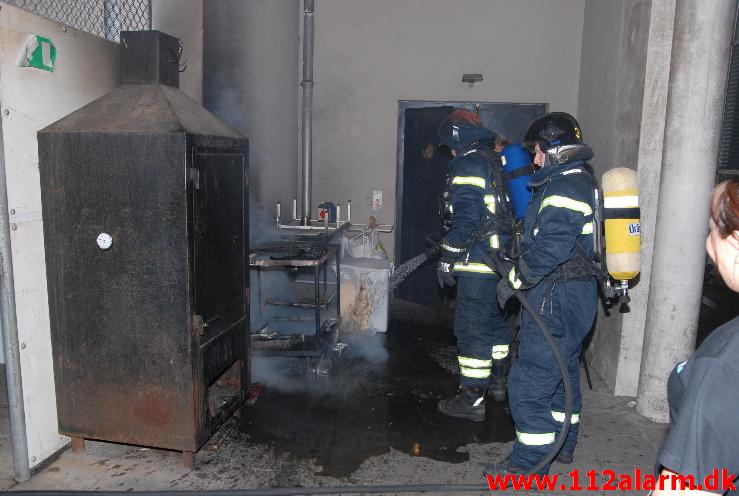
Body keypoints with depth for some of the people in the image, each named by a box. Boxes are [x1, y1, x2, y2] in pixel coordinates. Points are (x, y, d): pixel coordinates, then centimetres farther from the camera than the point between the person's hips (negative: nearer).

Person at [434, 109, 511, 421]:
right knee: (494, 319, 22)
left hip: (478, 265, -9)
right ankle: (497, 380, 38)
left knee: (471, 328, -2)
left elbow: (465, 218, -21)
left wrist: (447, 259, -14)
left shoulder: (467, 164, -12)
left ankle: (472, 399, 7)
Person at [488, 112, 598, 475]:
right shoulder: (581, 181, 14)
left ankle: (530, 462, 8)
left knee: (530, 380, -3)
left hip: (556, 298, -11)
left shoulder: (565, 187, -19)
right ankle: (562, 444, 39)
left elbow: (550, 247, -28)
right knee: (564, 371, 22)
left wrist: (514, 280, -18)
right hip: (577, 294, 11)